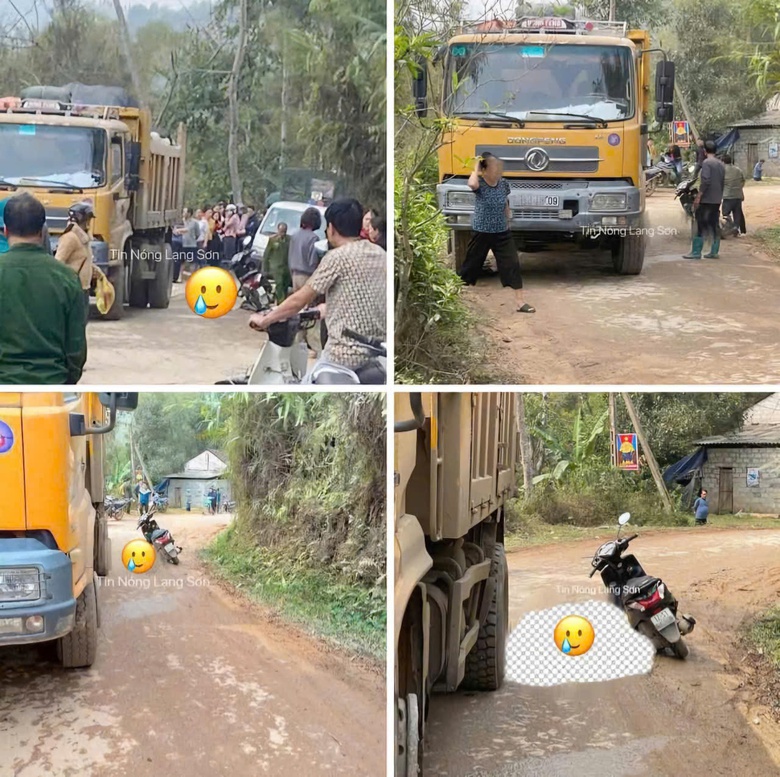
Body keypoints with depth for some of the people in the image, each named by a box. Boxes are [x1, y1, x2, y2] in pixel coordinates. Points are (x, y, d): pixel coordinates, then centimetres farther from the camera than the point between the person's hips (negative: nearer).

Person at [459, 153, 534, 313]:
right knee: (471, 265, 9)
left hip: (502, 233, 4)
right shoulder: (479, 184, -16)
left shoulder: (504, 183, -2)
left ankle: (519, 301, 5)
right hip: (481, 233, -4)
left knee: (513, 264, -2)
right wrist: (476, 168, -25)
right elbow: (472, 184, -42)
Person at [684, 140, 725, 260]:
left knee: (701, 225, -6)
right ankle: (714, 252, 7)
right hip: (717, 200, 7)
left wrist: (698, 196, -18)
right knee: (714, 225, 8)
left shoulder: (706, 162, -11)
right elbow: (722, 182, 17)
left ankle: (696, 252, -7)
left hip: (706, 199, -7)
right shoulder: (721, 164, 13)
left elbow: (705, 181, -20)